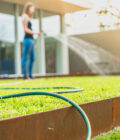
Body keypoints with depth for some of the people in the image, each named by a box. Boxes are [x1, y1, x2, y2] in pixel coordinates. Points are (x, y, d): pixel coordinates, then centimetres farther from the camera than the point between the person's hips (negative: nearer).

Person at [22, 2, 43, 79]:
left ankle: (30, 74, 12)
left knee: (32, 58, 9)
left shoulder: (28, 18, 23)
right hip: (28, 40, -10)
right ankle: (25, 75, -8)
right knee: (25, 58, -8)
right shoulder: (25, 16, -3)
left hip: (31, 40, 10)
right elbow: (25, 29, -12)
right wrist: (35, 33, -17)